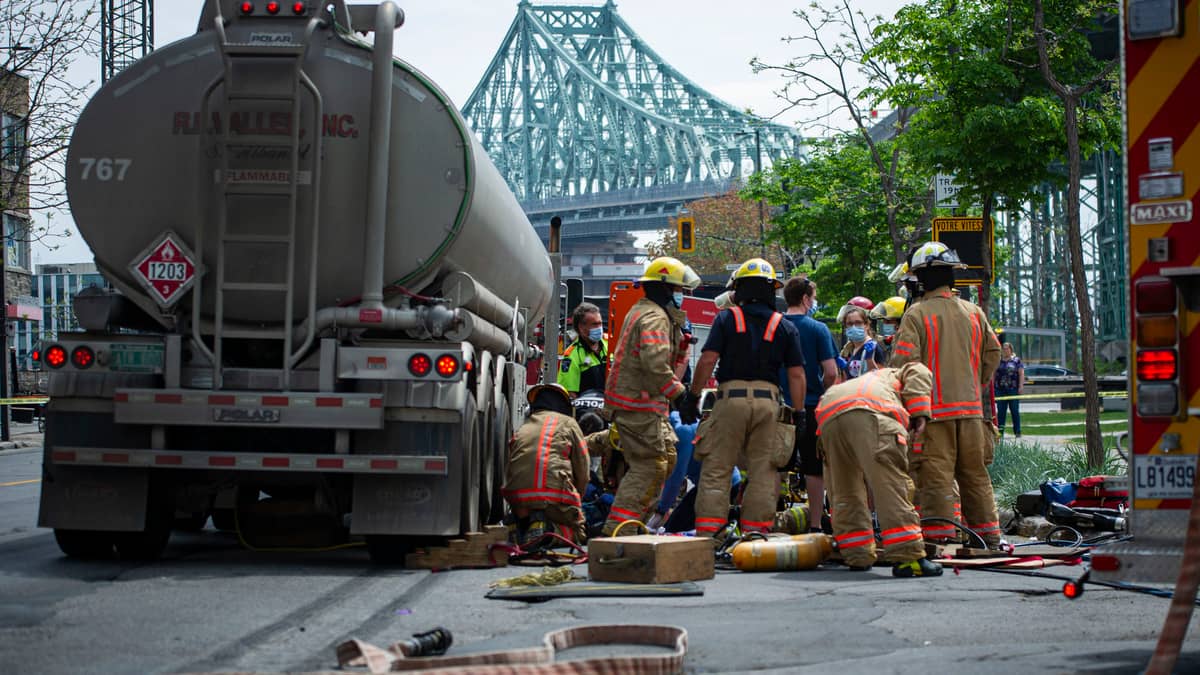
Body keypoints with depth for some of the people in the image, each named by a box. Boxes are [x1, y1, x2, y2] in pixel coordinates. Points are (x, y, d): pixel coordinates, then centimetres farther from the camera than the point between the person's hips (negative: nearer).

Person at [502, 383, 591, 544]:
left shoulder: (522, 428, 24)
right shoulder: (568, 423, 13)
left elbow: (508, 471, 24)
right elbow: (583, 472, 12)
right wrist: (574, 501, 26)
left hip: (517, 495, 4)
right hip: (555, 492, -4)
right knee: (577, 535, 13)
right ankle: (549, 530, -18)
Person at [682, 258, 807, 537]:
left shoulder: (727, 318, 4)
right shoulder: (785, 327, 10)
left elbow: (708, 359, -5)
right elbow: (796, 374, 6)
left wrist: (692, 396, 2)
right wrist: (798, 413, 10)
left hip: (730, 397, -2)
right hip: (768, 403, 2)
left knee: (716, 469, 2)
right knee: (763, 472, 6)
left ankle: (707, 532, -4)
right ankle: (755, 532, 5)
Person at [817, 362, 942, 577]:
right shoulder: (895, 376, 38)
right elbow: (918, 372, 13)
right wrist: (919, 414, 9)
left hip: (828, 418, 6)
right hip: (871, 414, -6)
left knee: (845, 491, 18)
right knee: (891, 485, -9)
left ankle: (857, 556, 22)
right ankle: (906, 557, -16)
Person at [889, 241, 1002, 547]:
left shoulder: (916, 314, -8)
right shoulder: (974, 313, 9)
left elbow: (903, 361, -13)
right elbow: (993, 353, 15)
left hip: (933, 409, -5)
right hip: (971, 407, 5)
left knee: (935, 475, -4)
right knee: (975, 474, 13)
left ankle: (939, 534, -7)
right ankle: (988, 533, 16)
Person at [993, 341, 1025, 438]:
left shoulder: (1016, 360, 4)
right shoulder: (998, 361, 13)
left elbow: (1021, 374, -1)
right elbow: (993, 374, 14)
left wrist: (1021, 386, -10)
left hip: (1013, 389, -3)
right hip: (1000, 389, 3)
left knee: (1015, 411, 0)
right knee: (1001, 411, 1)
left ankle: (1017, 432, 4)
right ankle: (1000, 431, 3)